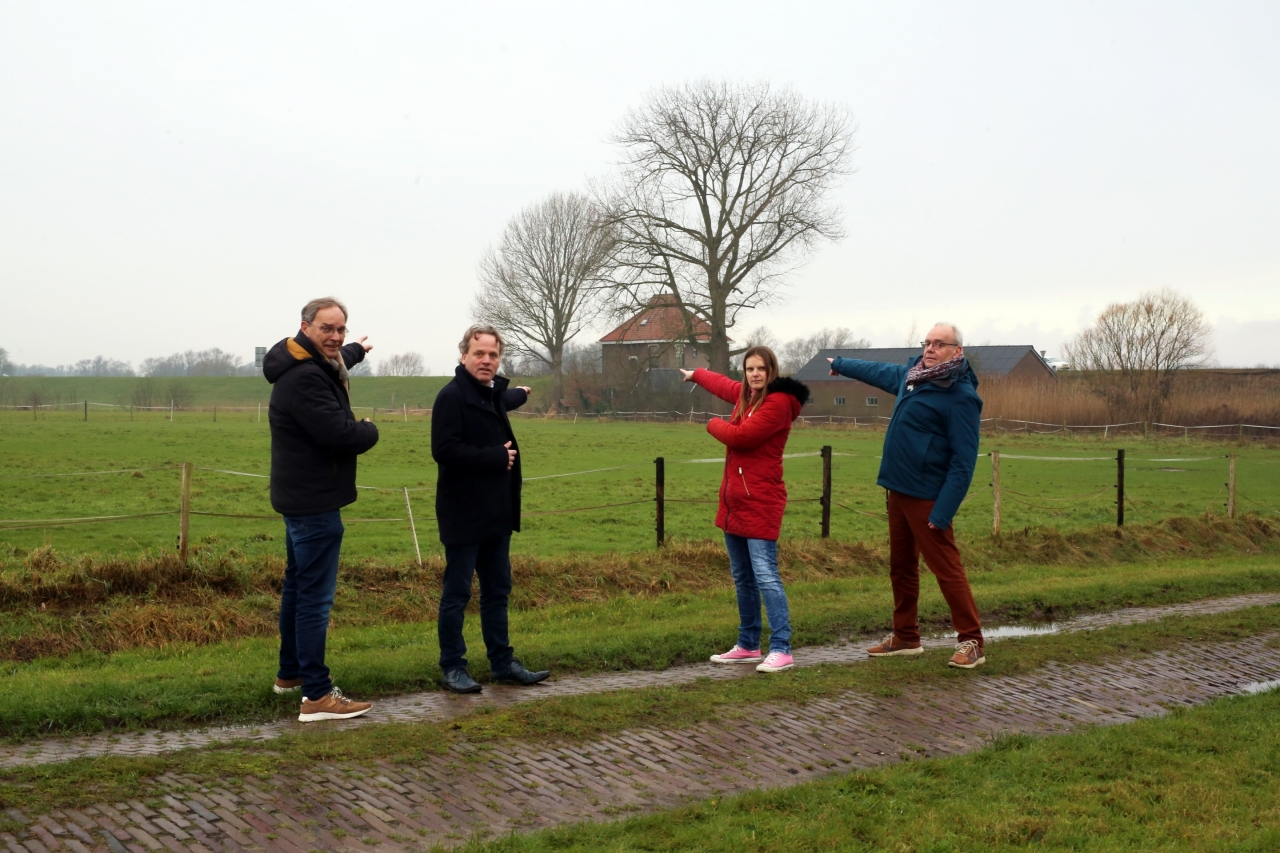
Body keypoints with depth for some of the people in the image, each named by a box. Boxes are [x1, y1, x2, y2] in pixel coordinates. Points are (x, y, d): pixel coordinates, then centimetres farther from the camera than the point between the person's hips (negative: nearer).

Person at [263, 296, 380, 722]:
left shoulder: (312, 365, 9)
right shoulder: (304, 379, -24)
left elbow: (337, 360, 35)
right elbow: (343, 434, -30)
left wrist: (357, 349, 56)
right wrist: (369, 430, -7)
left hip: (301, 497, 11)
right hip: (314, 501, -11)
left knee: (298, 585, 21)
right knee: (315, 596, -10)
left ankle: (291, 672, 36)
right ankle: (316, 697, -9)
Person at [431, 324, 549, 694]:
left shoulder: (493, 394, 13)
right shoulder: (453, 396, -15)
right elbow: (444, 450, -25)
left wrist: (520, 394, 57)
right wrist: (497, 457, -19)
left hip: (496, 514, 9)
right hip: (463, 515, -9)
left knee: (497, 590, 14)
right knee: (457, 593, 1)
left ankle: (502, 662, 23)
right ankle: (453, 667, 10)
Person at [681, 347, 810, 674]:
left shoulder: (778, 402, -12)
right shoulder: (746, 395, 13)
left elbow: (740, 436, -20)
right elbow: (724, 385, 37)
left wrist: (714, 424, 1)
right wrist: (696, 374, 56)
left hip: (760, 503, -9)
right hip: (734, 500, 9)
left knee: (765, 575, -13)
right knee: (742, 577, 15)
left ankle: (781, 650, -12)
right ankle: (748, 646, 24)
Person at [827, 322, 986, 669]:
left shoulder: (961, 397, -16)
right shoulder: (912, 373, 9)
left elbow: (964, 461, -20)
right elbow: (880, 371, 32)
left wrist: (943, 512, -24)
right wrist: (840, 364, 46)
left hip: (927, 497, -9)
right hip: (898, 490, 9)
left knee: (946, 568, -7)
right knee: (901, 566, 15)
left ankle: (971, 642, 1)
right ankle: (905, 637, 26)